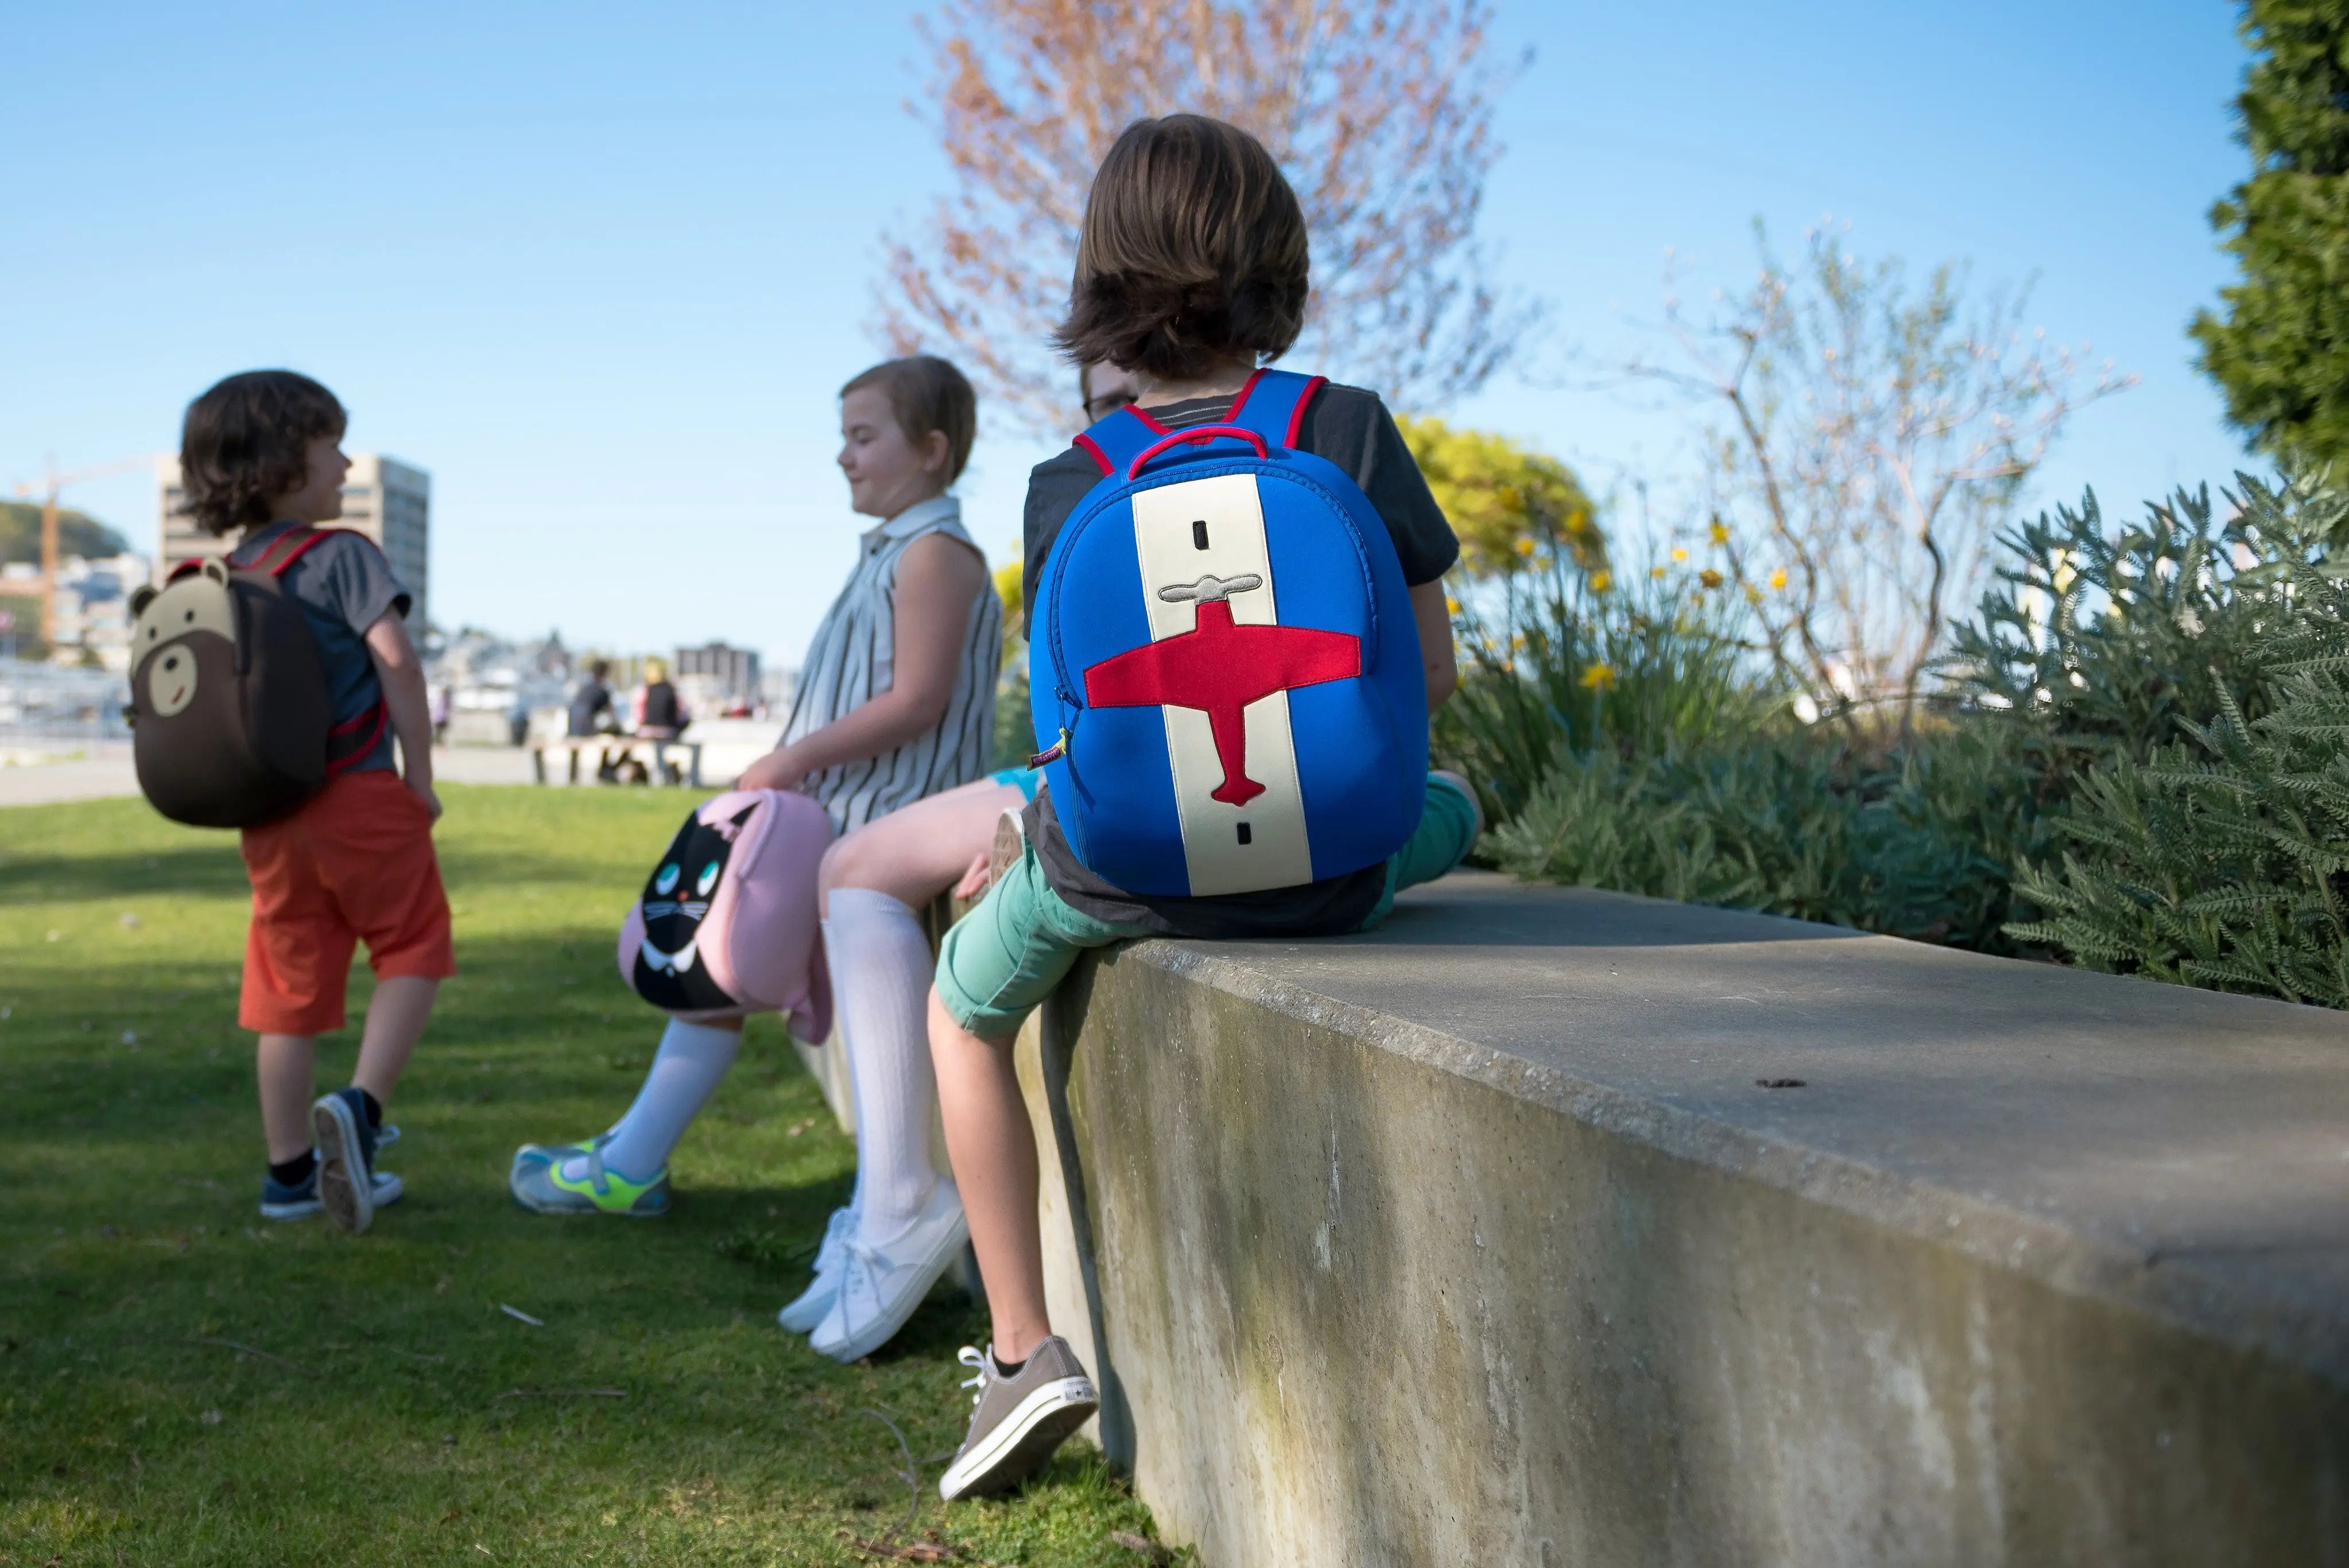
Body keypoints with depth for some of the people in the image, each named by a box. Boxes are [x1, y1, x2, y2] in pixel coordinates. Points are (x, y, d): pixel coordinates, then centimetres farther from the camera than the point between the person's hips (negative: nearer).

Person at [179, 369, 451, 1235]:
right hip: (362, 798, -6)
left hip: (267, 816, 6)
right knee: (412, 947, 8)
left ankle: (290, 1171, 17)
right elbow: (395, 658, -17)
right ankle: (360, 1106, -13)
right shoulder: (342, 556, -8)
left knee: (292, 985, 11)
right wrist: (420, 778, -11)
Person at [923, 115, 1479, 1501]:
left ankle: (1023, 1349, 22)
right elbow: (1430, 676, -3)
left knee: (967, 1005, 31)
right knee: (1451, 807, 36)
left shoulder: (1065, 488, -6)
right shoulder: (1350, 431, -9)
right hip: (1323, 873, 0)